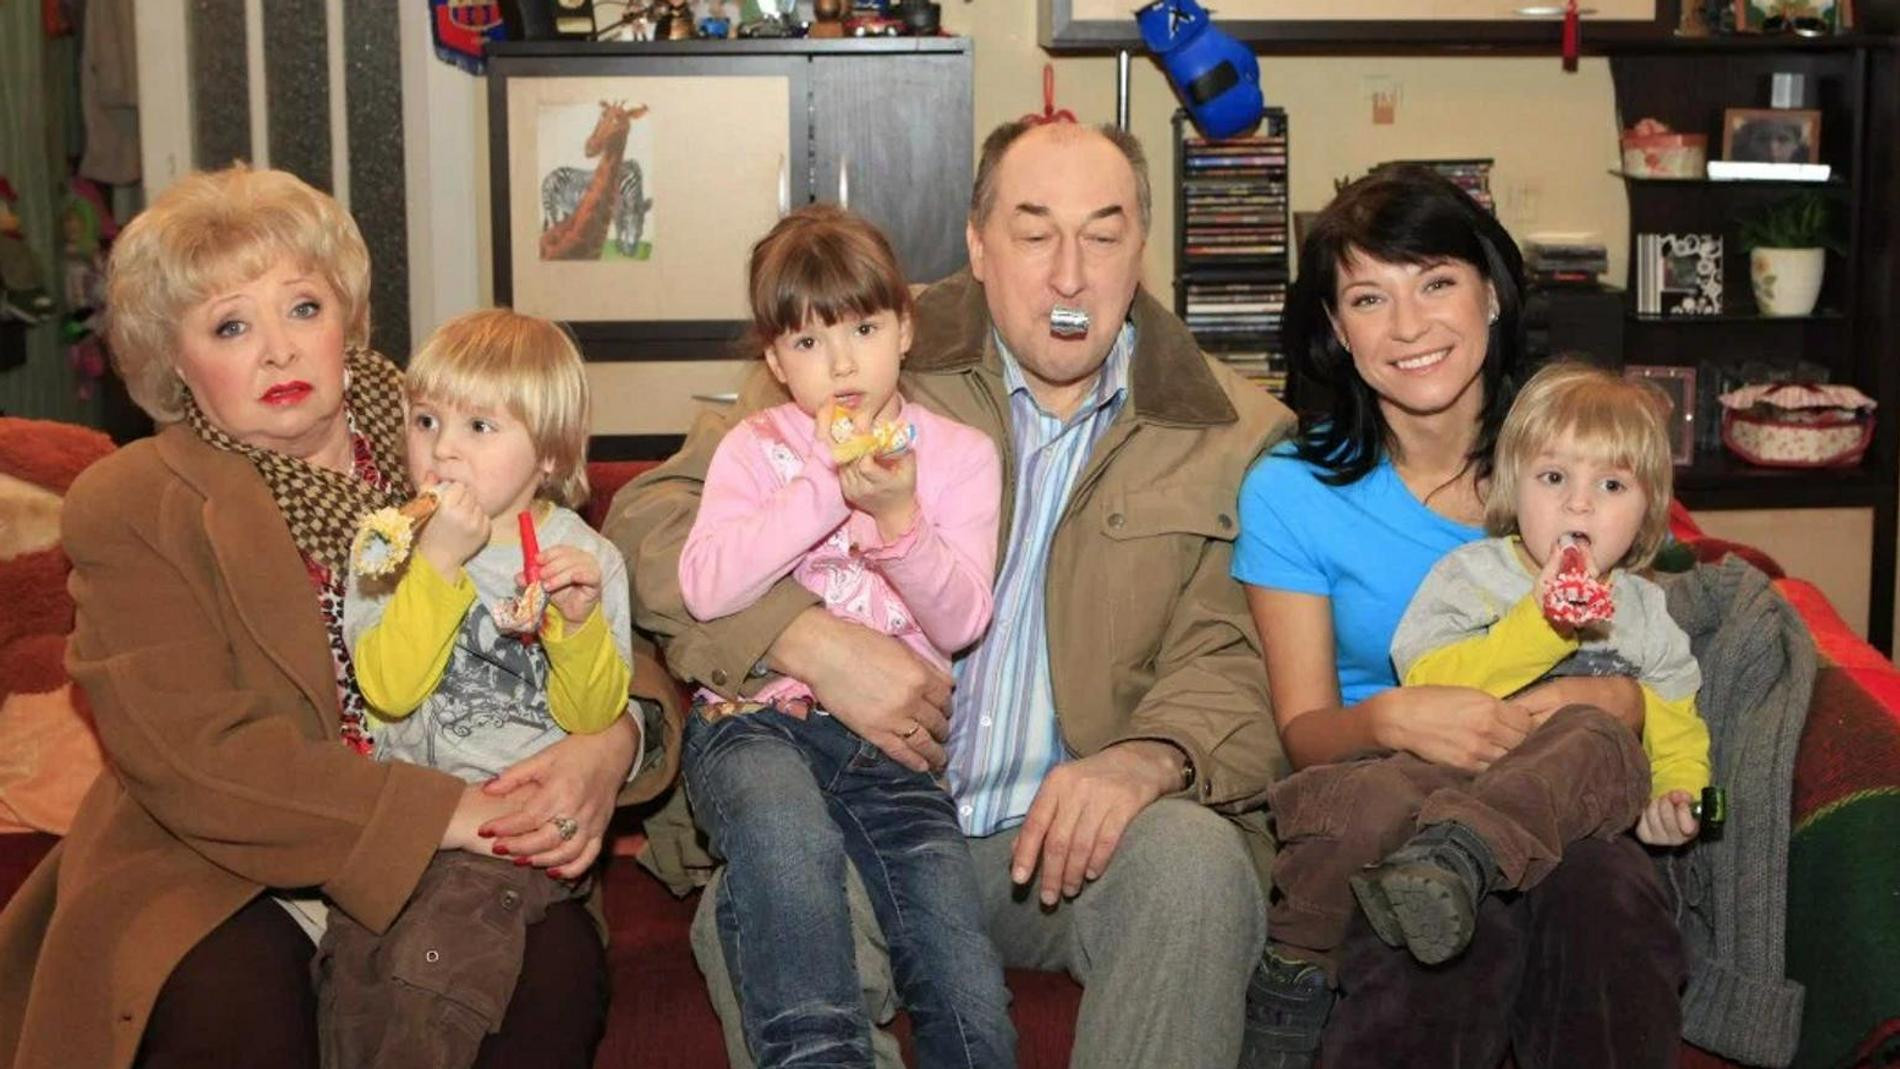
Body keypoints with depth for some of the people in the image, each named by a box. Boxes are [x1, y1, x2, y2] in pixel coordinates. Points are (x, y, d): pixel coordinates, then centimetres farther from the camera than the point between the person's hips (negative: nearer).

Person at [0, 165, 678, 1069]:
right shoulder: (125, 509, -3)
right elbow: (192, 756, -15)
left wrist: (612, 742, -20)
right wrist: (445, 814, -24)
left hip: (443, 854, 3)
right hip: (215, 871, -2)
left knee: (557, 959, -27)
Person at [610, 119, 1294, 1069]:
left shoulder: (1226, 432, 9)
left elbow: (1226, 659, 5)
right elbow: (650, 523, 2)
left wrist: (1147, 758, -19)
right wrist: (812, 640, -15)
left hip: (1065, 838, 1)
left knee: (1197, 866, -32)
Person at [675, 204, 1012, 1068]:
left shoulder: (960, 454, 11)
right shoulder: (755, 447, 9)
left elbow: (960, 624, -1)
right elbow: (704, 589, -9)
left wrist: (898, 515, -17)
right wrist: (828, 487, -13)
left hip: (891, 739, 1)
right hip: (759, 721, -1)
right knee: (786, 834, -38)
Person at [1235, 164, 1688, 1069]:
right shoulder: (1290, 492, 0)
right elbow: (1303, 730, -1)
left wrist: (1612, 699, -19)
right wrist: (1391, 720, -25)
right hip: (1380, 803, -1)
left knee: (1605, 891, -35)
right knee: (1466, 918, -36)